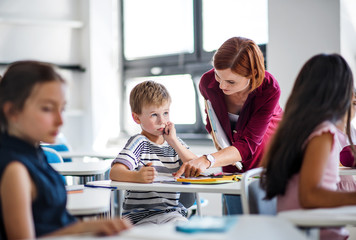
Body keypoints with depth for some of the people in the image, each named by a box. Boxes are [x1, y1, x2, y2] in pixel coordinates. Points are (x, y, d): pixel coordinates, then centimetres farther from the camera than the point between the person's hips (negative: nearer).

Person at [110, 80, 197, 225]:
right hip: (139, 215, -4)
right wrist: (137, 176, -40)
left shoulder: (175, 142, 15)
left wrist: (173, 141, -3)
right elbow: (114, 172, -18)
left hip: (171, 212, 4)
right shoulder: (139, 143, -4)